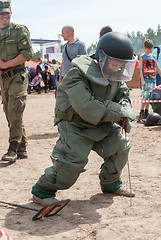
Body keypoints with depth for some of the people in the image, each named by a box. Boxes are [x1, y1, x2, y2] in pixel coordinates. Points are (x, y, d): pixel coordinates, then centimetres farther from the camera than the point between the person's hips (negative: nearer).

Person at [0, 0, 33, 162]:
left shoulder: (19, 30, -2)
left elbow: (27, 54, -13)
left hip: (17, 77, -6)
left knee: (14, 113, -13)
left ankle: (13, 149, -9)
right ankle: (22, 148, 16)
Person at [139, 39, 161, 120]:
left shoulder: (154, 56, 13)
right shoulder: (142, 57, 1)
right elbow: (141, 69, -3)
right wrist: (142, 80, -11)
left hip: (152, 79, 4)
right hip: (145, 79, -4)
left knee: (149, 96, 7)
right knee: (145, 96, -11)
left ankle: (146, 112, 13)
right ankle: (142, 112, -4)